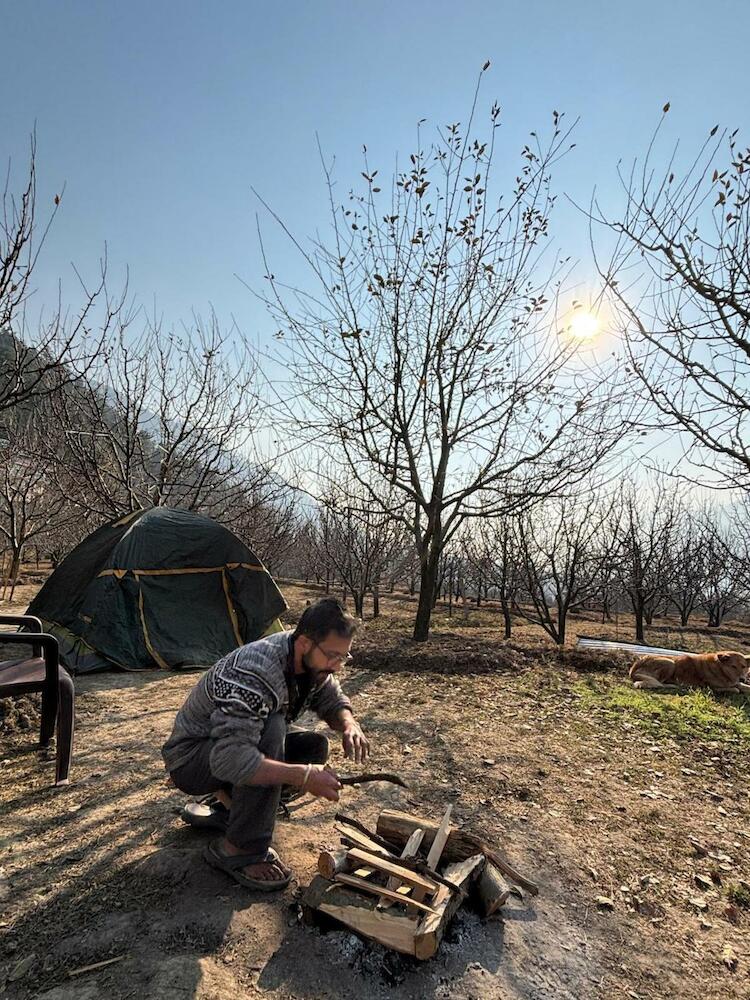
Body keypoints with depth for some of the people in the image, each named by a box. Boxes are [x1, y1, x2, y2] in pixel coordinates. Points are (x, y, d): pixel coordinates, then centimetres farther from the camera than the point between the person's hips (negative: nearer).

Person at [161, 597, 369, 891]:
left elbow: (333, 700, 3)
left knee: (314, 746, -8)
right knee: (271, 729, -33)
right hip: (190, 759, -8)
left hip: (236, 744, 8)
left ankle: (223, 803, 7)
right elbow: (228, 758, -43)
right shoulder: (252, 673, -36)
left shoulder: (313, 661, -11)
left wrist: (349, 725, -20)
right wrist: (303, 775, -43)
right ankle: (240, 850, -16)